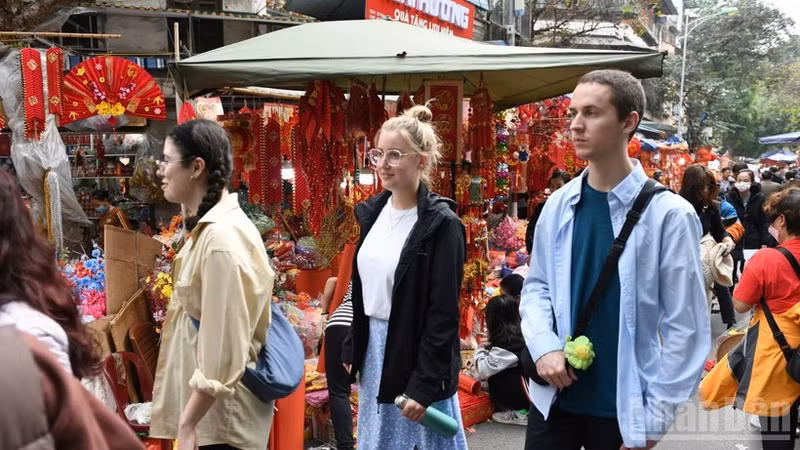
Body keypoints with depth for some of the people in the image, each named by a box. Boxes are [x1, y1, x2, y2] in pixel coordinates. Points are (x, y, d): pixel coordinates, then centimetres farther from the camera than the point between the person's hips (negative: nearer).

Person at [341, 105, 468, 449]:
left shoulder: (441, 224, -16)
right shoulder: (373, 212, 5)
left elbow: (444, 314, -17)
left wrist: (425, 383, -18)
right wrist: (352, 350, 12)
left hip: (416, 353, -7)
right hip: (374, 347, 7)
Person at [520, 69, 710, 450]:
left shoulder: (668, 214, -11)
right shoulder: (559, 205, 0)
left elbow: (686, 327, -9)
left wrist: (655, 418, -8)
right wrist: (544, 346, -9)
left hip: (624, 408, -3)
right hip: (554, 397, 3)